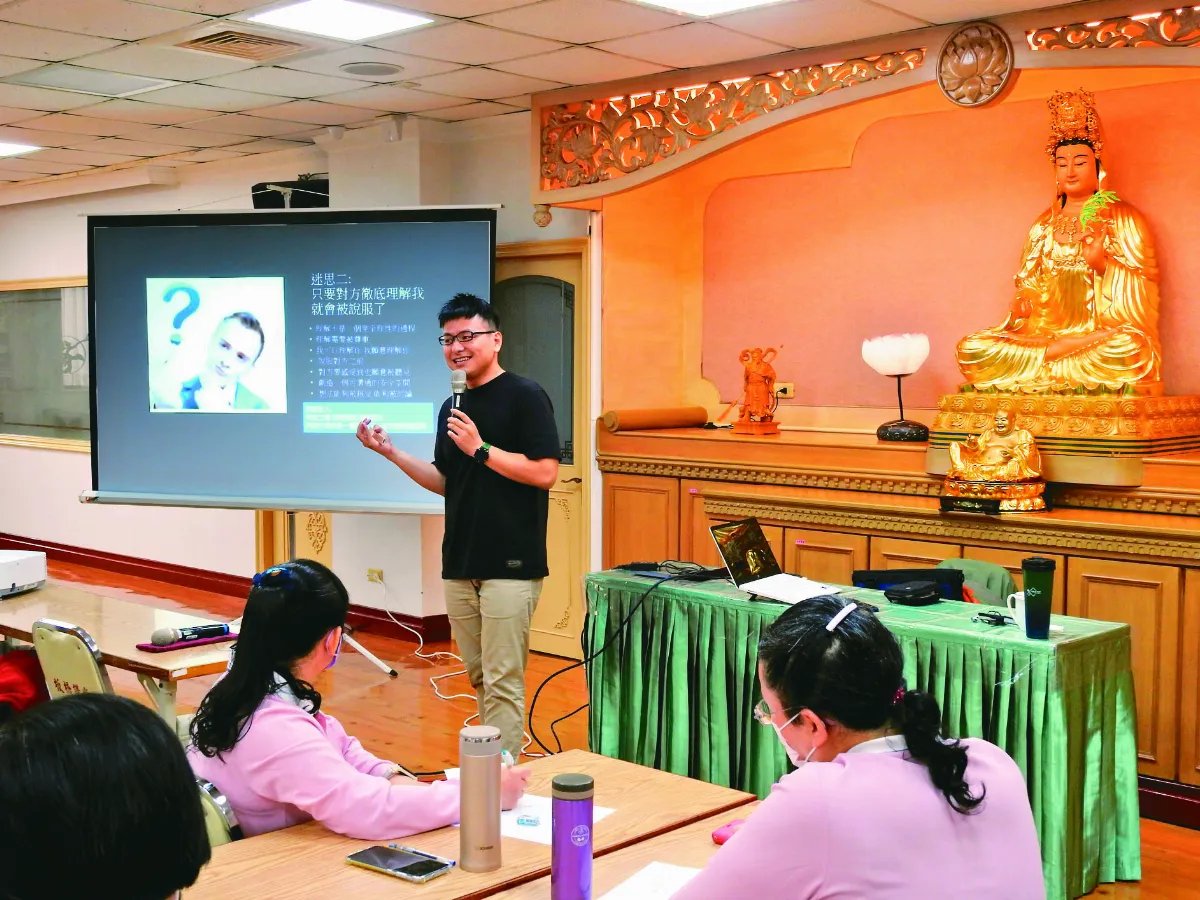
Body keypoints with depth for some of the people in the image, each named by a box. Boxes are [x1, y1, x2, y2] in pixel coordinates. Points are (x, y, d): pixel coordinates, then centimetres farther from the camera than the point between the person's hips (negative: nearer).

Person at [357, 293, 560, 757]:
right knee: (479, 678, 14)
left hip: (510, 563, -8)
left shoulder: (525, 396, -8)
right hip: (459, 563, 8)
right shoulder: (452, 408, 16)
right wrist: (390, 451, 9)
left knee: (503, 682, -6)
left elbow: (545, 472, -16)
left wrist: (480, 448, -18)